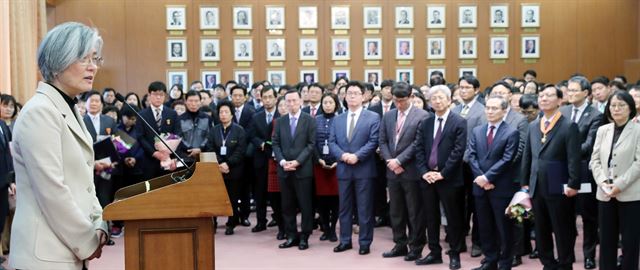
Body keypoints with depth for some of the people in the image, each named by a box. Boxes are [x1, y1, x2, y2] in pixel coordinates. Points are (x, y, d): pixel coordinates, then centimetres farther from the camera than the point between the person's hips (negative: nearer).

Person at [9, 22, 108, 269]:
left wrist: (98, 228, 4)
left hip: (70, 249, 9)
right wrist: (87, 243, -13)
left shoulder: (68, 109, 12)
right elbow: (52, 192, -20)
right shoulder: (39, 112, -16)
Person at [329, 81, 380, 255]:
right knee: (344, 207, 11)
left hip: (364, 169, -4)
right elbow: (332, 142, 6)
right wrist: (342, 155, -12)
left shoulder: (373, 117, -1)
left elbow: (373, 142, -10)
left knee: (364, 208, 2)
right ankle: (345, 241, 21)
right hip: (343, 169, 4)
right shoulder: (337, 120, 13)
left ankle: (365, 243, 11)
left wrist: (357, 156, -19)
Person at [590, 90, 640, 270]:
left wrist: (620, 184, -16)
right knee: (606, 240, 9)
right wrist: (603, 182, -8)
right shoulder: (602, 130, 10)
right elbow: (595, 160, 8)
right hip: (605, 194, 4)